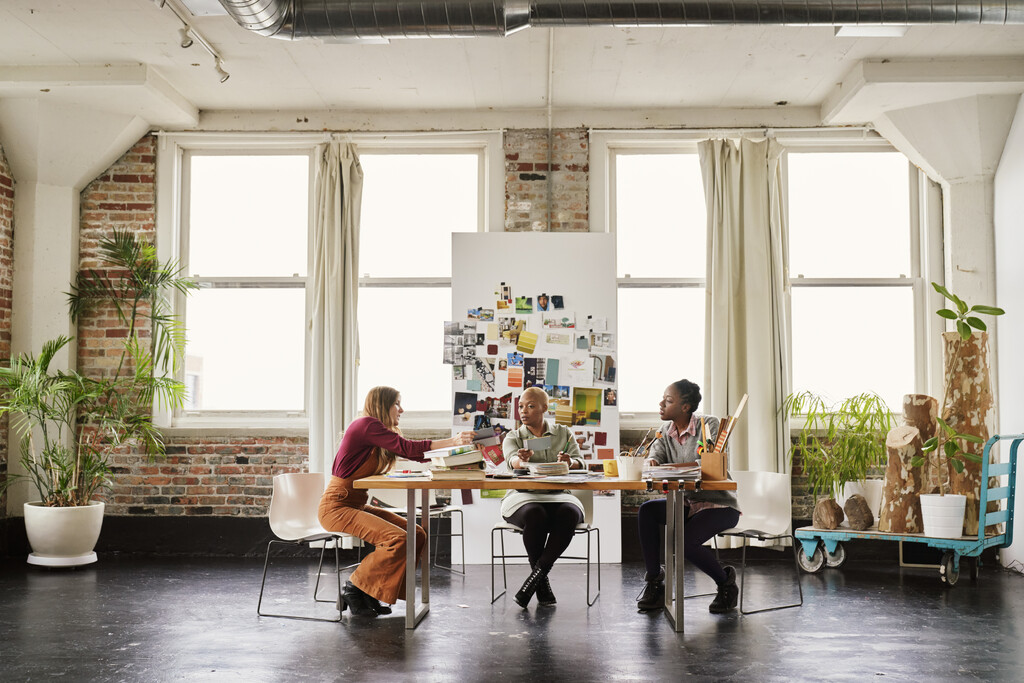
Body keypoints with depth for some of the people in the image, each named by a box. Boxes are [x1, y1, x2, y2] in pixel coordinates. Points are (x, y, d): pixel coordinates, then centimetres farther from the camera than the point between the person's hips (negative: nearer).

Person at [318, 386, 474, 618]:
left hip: (356, 506, 9)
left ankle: (370, 594, 0)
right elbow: (407, 448, -22)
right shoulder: (366, 425, -13)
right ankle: (353, 589, -9)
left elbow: (415, 455, 11)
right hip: (337, 507, -9)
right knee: (397, 539, -26)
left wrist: (455, 444, 3)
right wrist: (452, 441, -22)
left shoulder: (379, 431, 15)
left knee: (417, 535, -5)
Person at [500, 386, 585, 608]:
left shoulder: (563, 433, 15)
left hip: (558, 495, 1)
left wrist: (570, 462, -23)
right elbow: (512, 460, -12)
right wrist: (521, 460, -37)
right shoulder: (513, 437, 10)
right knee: (535, 515, -36)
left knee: (569, 514, -34)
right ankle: (542, 582, -19)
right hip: (523, 496, -1)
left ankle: (537, 573, -29)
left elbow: (579, 463, 2)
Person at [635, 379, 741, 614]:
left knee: (686, 541, -29)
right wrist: (651, 462, -28)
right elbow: (656, 456, -2)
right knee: (647, 511, -20)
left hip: (720, 505, -6)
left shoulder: (709, 424, -13)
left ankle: (725, 582, 2)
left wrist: (668, 467, -33)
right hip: (686, 503, 6)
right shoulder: (666, 430, 7)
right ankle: (654, 582, -9)